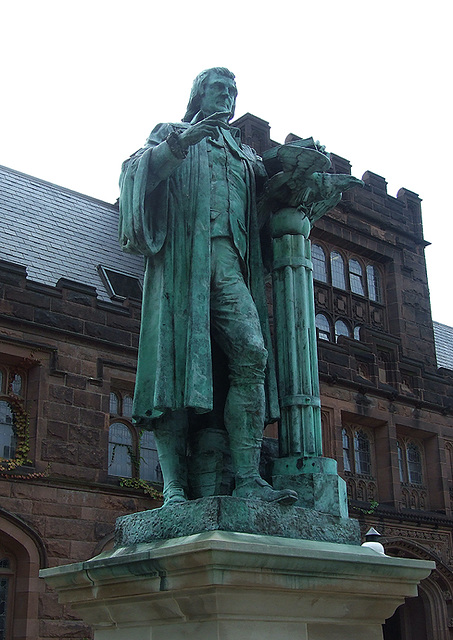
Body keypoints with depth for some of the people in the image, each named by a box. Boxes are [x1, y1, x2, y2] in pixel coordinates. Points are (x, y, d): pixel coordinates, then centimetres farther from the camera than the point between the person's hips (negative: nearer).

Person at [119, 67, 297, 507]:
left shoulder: (244, 153, 33)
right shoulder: (170, 134, 23)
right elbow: (138, 171, 6)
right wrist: (181, 142, -10)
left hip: (227, 259, 3)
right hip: (179, 254, -3)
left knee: (252, 351, -19)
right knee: (175, 357, -15)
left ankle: (247, 478, -23)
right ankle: (174, 487, -17)